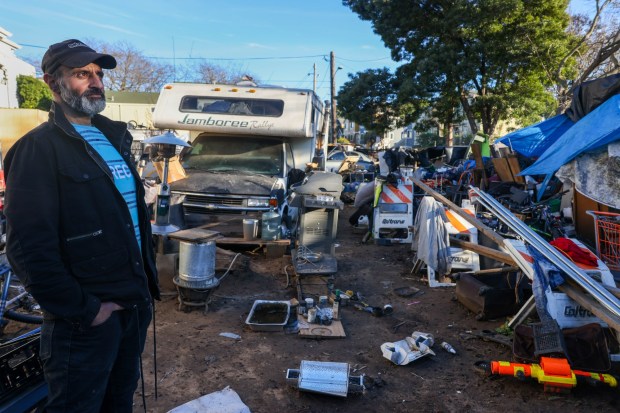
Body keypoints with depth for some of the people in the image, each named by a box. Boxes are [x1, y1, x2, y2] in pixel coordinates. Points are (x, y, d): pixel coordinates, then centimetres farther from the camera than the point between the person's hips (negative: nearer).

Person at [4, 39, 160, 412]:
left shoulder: (115, 137, 12)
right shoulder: (39, 148, -12)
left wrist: (149, 278, 12)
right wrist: (83, 310, -17)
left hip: (135, 302, 7)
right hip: (86, 319, -7)